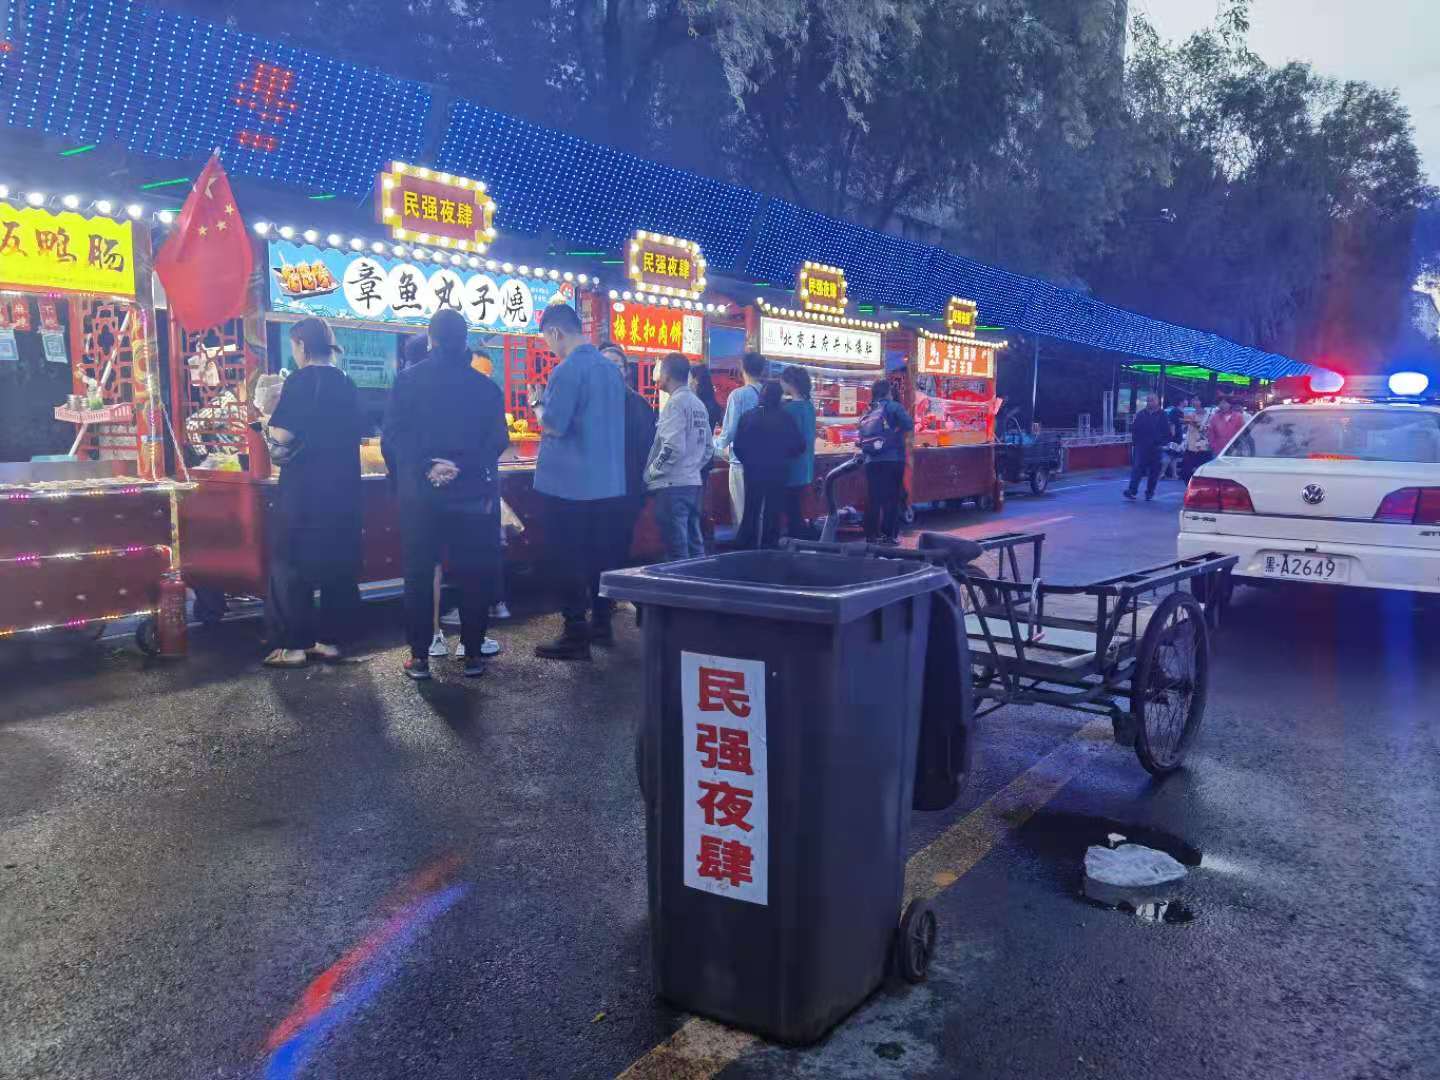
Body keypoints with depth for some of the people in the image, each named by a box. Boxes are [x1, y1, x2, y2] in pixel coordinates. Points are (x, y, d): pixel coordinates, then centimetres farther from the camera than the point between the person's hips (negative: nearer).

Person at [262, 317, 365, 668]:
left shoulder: (300, 381, -11)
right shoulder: (346, 383, 8)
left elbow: (282, 435, -17)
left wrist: (268, 423, 3)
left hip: (303, 489, -6)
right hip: (343, 488, 6)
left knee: (291, 565, 3)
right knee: (338, 563, 11)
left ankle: (293, 646, 5)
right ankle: (330, 639, 16)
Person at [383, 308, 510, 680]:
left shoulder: (408, 380, -1)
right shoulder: (485, 385, 3)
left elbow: (391, 438, -8)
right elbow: (497, 440, -5)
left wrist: (423, 468, -8)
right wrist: (462, 466, -12)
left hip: (420, 493, -1)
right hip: (471, 493, 1)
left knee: (419, 574, 8)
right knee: (472, 574, 9)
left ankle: (419, 656, 10)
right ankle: (472, 653, 12)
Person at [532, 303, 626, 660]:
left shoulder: (567, 370, -16)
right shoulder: (610, 368, 10)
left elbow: (553, 425, -19)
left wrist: (538, 406, 0)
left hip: (569, 484, -8)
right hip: (608, 482, 8)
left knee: (568, 561, -1)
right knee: (599, 554, 16)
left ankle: (576, 636, 2)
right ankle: (601, 621, 26)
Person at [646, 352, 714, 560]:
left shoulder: (675, 403, -12)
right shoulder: (699, 404, 12)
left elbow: (673, 447, -20)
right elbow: (709, 448, 17)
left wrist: (651, 472, -9)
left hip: (671, 485, -8)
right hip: (693, 483, 9)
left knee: (677, 551, -5)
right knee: (695, 545, 13)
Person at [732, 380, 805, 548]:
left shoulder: (747, 417, -4)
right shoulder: (785, 418, -9)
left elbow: (738, 447, -4)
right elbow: (799, 446, -7)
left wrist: (749, 462, 11)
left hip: (753, 472, 2)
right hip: (777, 473, -2)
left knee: (751, 512, 12)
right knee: (772, 514, 8)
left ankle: (744, 548, 14)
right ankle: (769, 546, 11)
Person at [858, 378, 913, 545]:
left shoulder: (867, 412, 14)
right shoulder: (893, 406, -1)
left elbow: (862, 438, 11)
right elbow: (909, 425, -8)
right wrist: (897, 428, 8)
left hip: (871, 461, 4)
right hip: (892, 459, -4)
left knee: (873, 499, 7)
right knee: (891, 498, 2)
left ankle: (871, 535, 9)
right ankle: (889, 535, 3)